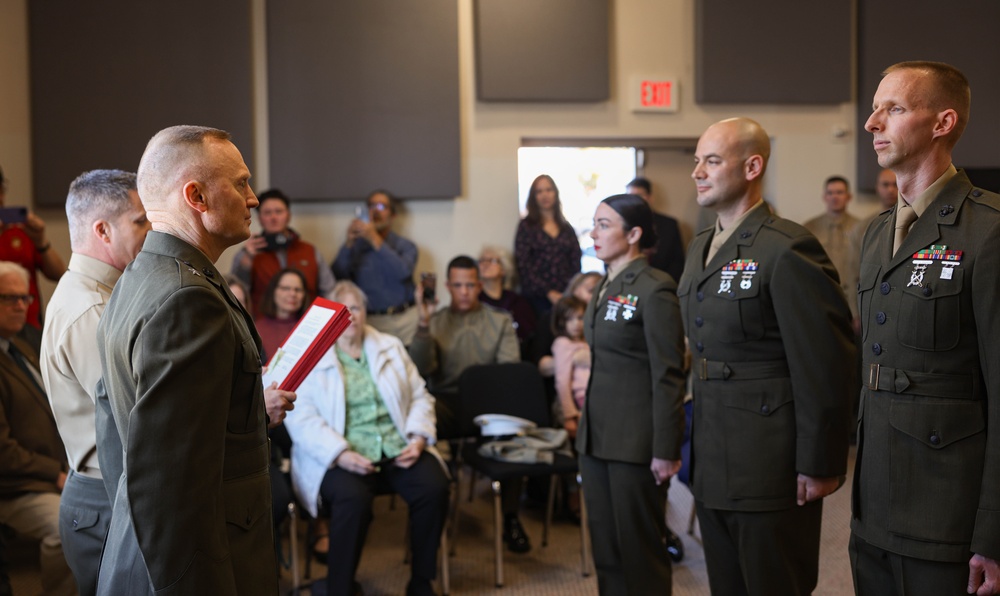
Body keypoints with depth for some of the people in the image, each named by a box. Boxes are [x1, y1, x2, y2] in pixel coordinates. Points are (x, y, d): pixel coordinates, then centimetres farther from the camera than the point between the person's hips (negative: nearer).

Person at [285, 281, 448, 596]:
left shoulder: (391, 347, 18)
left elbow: (420, 397, 15)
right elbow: (301, 418, -7)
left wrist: (418, 437, -4)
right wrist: (341, 454, -21)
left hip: (398, 449, 4)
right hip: (341, 457, -3)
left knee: (434, 487, -24)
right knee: (353, 498, -35)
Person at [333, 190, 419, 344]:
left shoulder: (406, 246, 10)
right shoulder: (355, 246, 12)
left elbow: (402, 272, -11)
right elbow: (337, 277, -1)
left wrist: (375, 239, -14)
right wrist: (349, 243, -10)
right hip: (369, 321, 0)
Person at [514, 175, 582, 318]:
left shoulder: (566, 228, 15)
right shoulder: (527, 226, 5)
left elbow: (575, 263, 10)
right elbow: (523, 266, -3)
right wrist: (549, 293, -11)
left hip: (565, 298, 3)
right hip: (537, 298, -2)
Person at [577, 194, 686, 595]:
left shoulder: (654, 289, -14)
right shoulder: (605, 287, 11)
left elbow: (668, 377, -15)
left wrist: (666, 451, -16)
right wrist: (585, 429, 15)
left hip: (635, 439, -8)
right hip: (596, 436, 8)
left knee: (639, 548, 4)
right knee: (605, 547, 14)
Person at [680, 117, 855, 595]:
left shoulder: (787, 249, -16)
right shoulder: (700, 248, 11)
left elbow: (825, 367, -17)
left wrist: (820, 465, -15)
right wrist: (695, 448, 16)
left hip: (771, 469, -8)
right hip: (712, 466, 8)